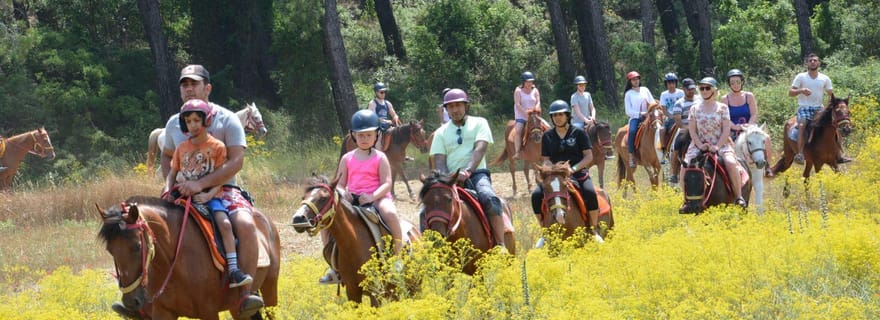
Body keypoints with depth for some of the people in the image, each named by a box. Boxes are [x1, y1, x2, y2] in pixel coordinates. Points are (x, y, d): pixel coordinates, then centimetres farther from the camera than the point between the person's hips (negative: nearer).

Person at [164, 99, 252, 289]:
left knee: (224, 223, -25)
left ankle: (233, 270, -26)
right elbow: (172, 174, 16)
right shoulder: (181, 149, 11)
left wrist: (208, 195, -19)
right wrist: (168, 191, -4)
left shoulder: (217, 147, 0)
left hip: (208, 197, -4)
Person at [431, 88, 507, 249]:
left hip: (477, 174, -2)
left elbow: (480, 149, -7)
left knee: (490, 200, -34)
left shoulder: (479, 123, 9)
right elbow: (439, 161, 3)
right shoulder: (441, 133, 14)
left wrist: (468, 171, -26)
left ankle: (500, 246, -32)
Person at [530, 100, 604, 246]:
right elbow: (546, 159, 10)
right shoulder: (548, 136, 9)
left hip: (578, 173, -3)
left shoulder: (578, 133, 1)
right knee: (536, 195, -22)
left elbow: (588, 157, -2)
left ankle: (594, 231, -19)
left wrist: (573, 169, -18)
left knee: (590, 193, -33)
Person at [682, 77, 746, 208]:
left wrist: (717, 146, -15)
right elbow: (692, 130, 4)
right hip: (699, 145, 2)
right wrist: (700, 145, -12)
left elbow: (726, 130, -2)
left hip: (721, 144, -2)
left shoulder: (722, 108, 4)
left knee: (731, 163, -30)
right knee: (685, 165, -21)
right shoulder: (695, 109, 9)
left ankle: (738, 196, -19)